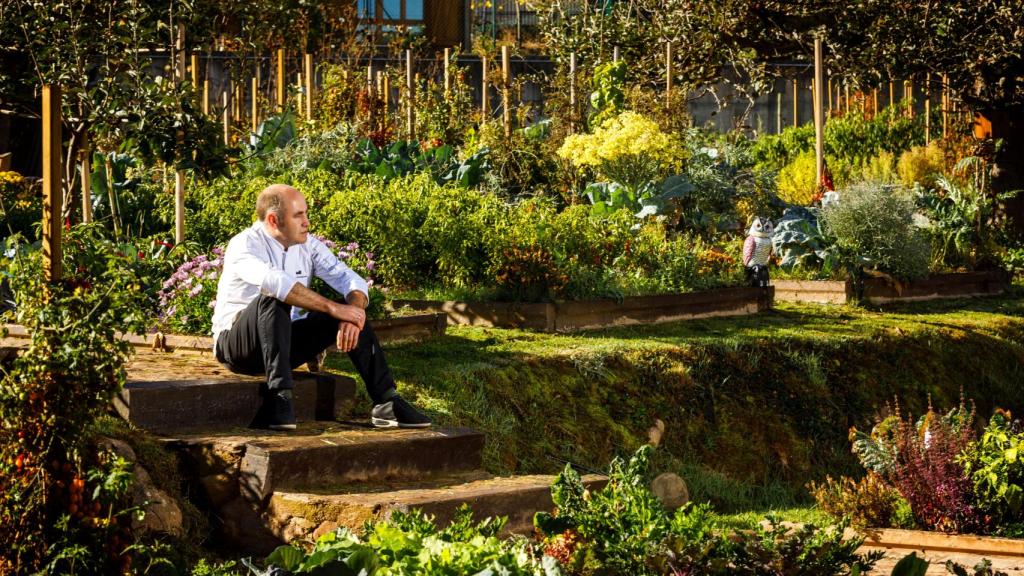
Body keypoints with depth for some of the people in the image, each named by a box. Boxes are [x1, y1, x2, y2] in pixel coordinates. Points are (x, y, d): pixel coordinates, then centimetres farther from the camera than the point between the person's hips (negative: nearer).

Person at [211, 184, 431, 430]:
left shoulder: (308, 245, 2)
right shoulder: (244, 245, -18)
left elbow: (353, 282, -5)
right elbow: (274, 281, -38)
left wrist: (351, 316, -28)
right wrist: (333, 308, -40)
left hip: (284, 341, 6)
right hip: (235, 344, -6)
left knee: (354, 312, -12)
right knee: (273, 300, -36)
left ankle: (385, 401, -19)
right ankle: (278, 398, -40)